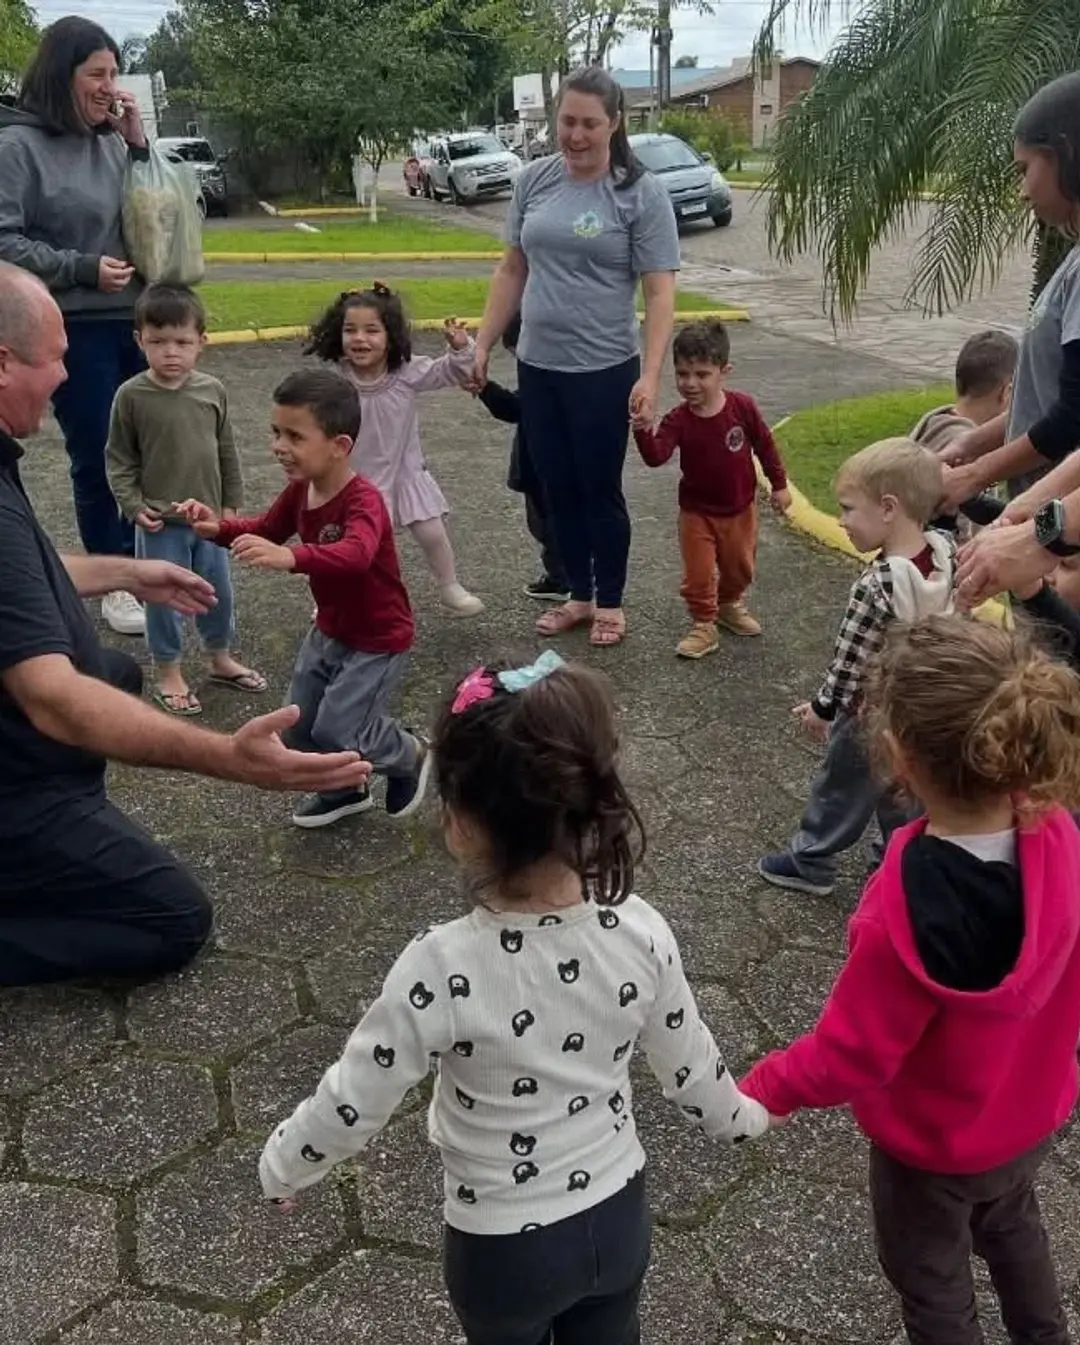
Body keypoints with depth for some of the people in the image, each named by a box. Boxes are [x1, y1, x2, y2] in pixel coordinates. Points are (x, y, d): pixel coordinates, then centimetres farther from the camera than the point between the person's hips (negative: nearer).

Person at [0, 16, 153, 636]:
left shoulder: (109, 141, 4)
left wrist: (138, 144, -2)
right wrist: (83, 268, -15)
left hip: (136, 318, 5)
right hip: (74, 327, -5)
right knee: (97, 458, 3)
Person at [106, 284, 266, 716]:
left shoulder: (213, 391, -2)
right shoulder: (131, 396, -12)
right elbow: (119, 459, -5)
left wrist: (230, 503, 7)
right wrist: (134, 505, -14)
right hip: (160, 521, -4)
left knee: (219, 591, 17)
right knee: (165, 597, 7)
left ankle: (221, 659, 38)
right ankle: (167, 673, 24)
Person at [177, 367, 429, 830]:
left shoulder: (364, 502, -31)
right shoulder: (300, 490, -6)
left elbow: (354, 555, -52)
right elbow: (265, 530, 10)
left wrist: (290, 557, -68)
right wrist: (219, 528, -11)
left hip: (379, 641, -8)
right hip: (329, 631, 8)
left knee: (337, 731, -9)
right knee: (299, 728, 12)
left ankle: (410, 758, 22)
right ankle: (343, 791, 39)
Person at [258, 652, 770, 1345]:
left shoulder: (443, 968, -32)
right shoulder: (641, 932, -20)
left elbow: (350, 1106, -19)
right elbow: (690, 1067, -4)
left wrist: (281, 1168, 2)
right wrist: (743, 1118, 18)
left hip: (505, 1247, -2)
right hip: (619, 1216, 3)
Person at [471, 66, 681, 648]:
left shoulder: (640, 193, -8)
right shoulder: (534, 180, 4)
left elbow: (659, 293, -11)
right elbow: (513, 271, 12)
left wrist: (650, 376, -21)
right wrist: (483, 345, 8)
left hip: (604, 371, -4)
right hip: (536, 366, 4)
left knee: (600, 490, 7)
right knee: (558, 489, 13)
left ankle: (610, 603, 25)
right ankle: (579, 595, 30)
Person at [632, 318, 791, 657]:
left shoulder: (742, 407, -15)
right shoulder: (678, 420, -17)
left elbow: (765, 445, -2)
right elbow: (656, 456, -31)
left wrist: (779, 485, 3)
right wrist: (644, 431, -50)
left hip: (740, 509, 1)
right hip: (697, 512, -1)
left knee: (739, 567, 20)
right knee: (698, 574, 0)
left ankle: (730, 604, 46)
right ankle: (703, 626, 17)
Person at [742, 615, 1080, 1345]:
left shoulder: (909, 914, -41)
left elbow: (848, 1058, -27)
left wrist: (763, 1090, -9)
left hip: (936, 1142, -6)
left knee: (931, 1277, 25)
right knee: (1011, 1223, 37)